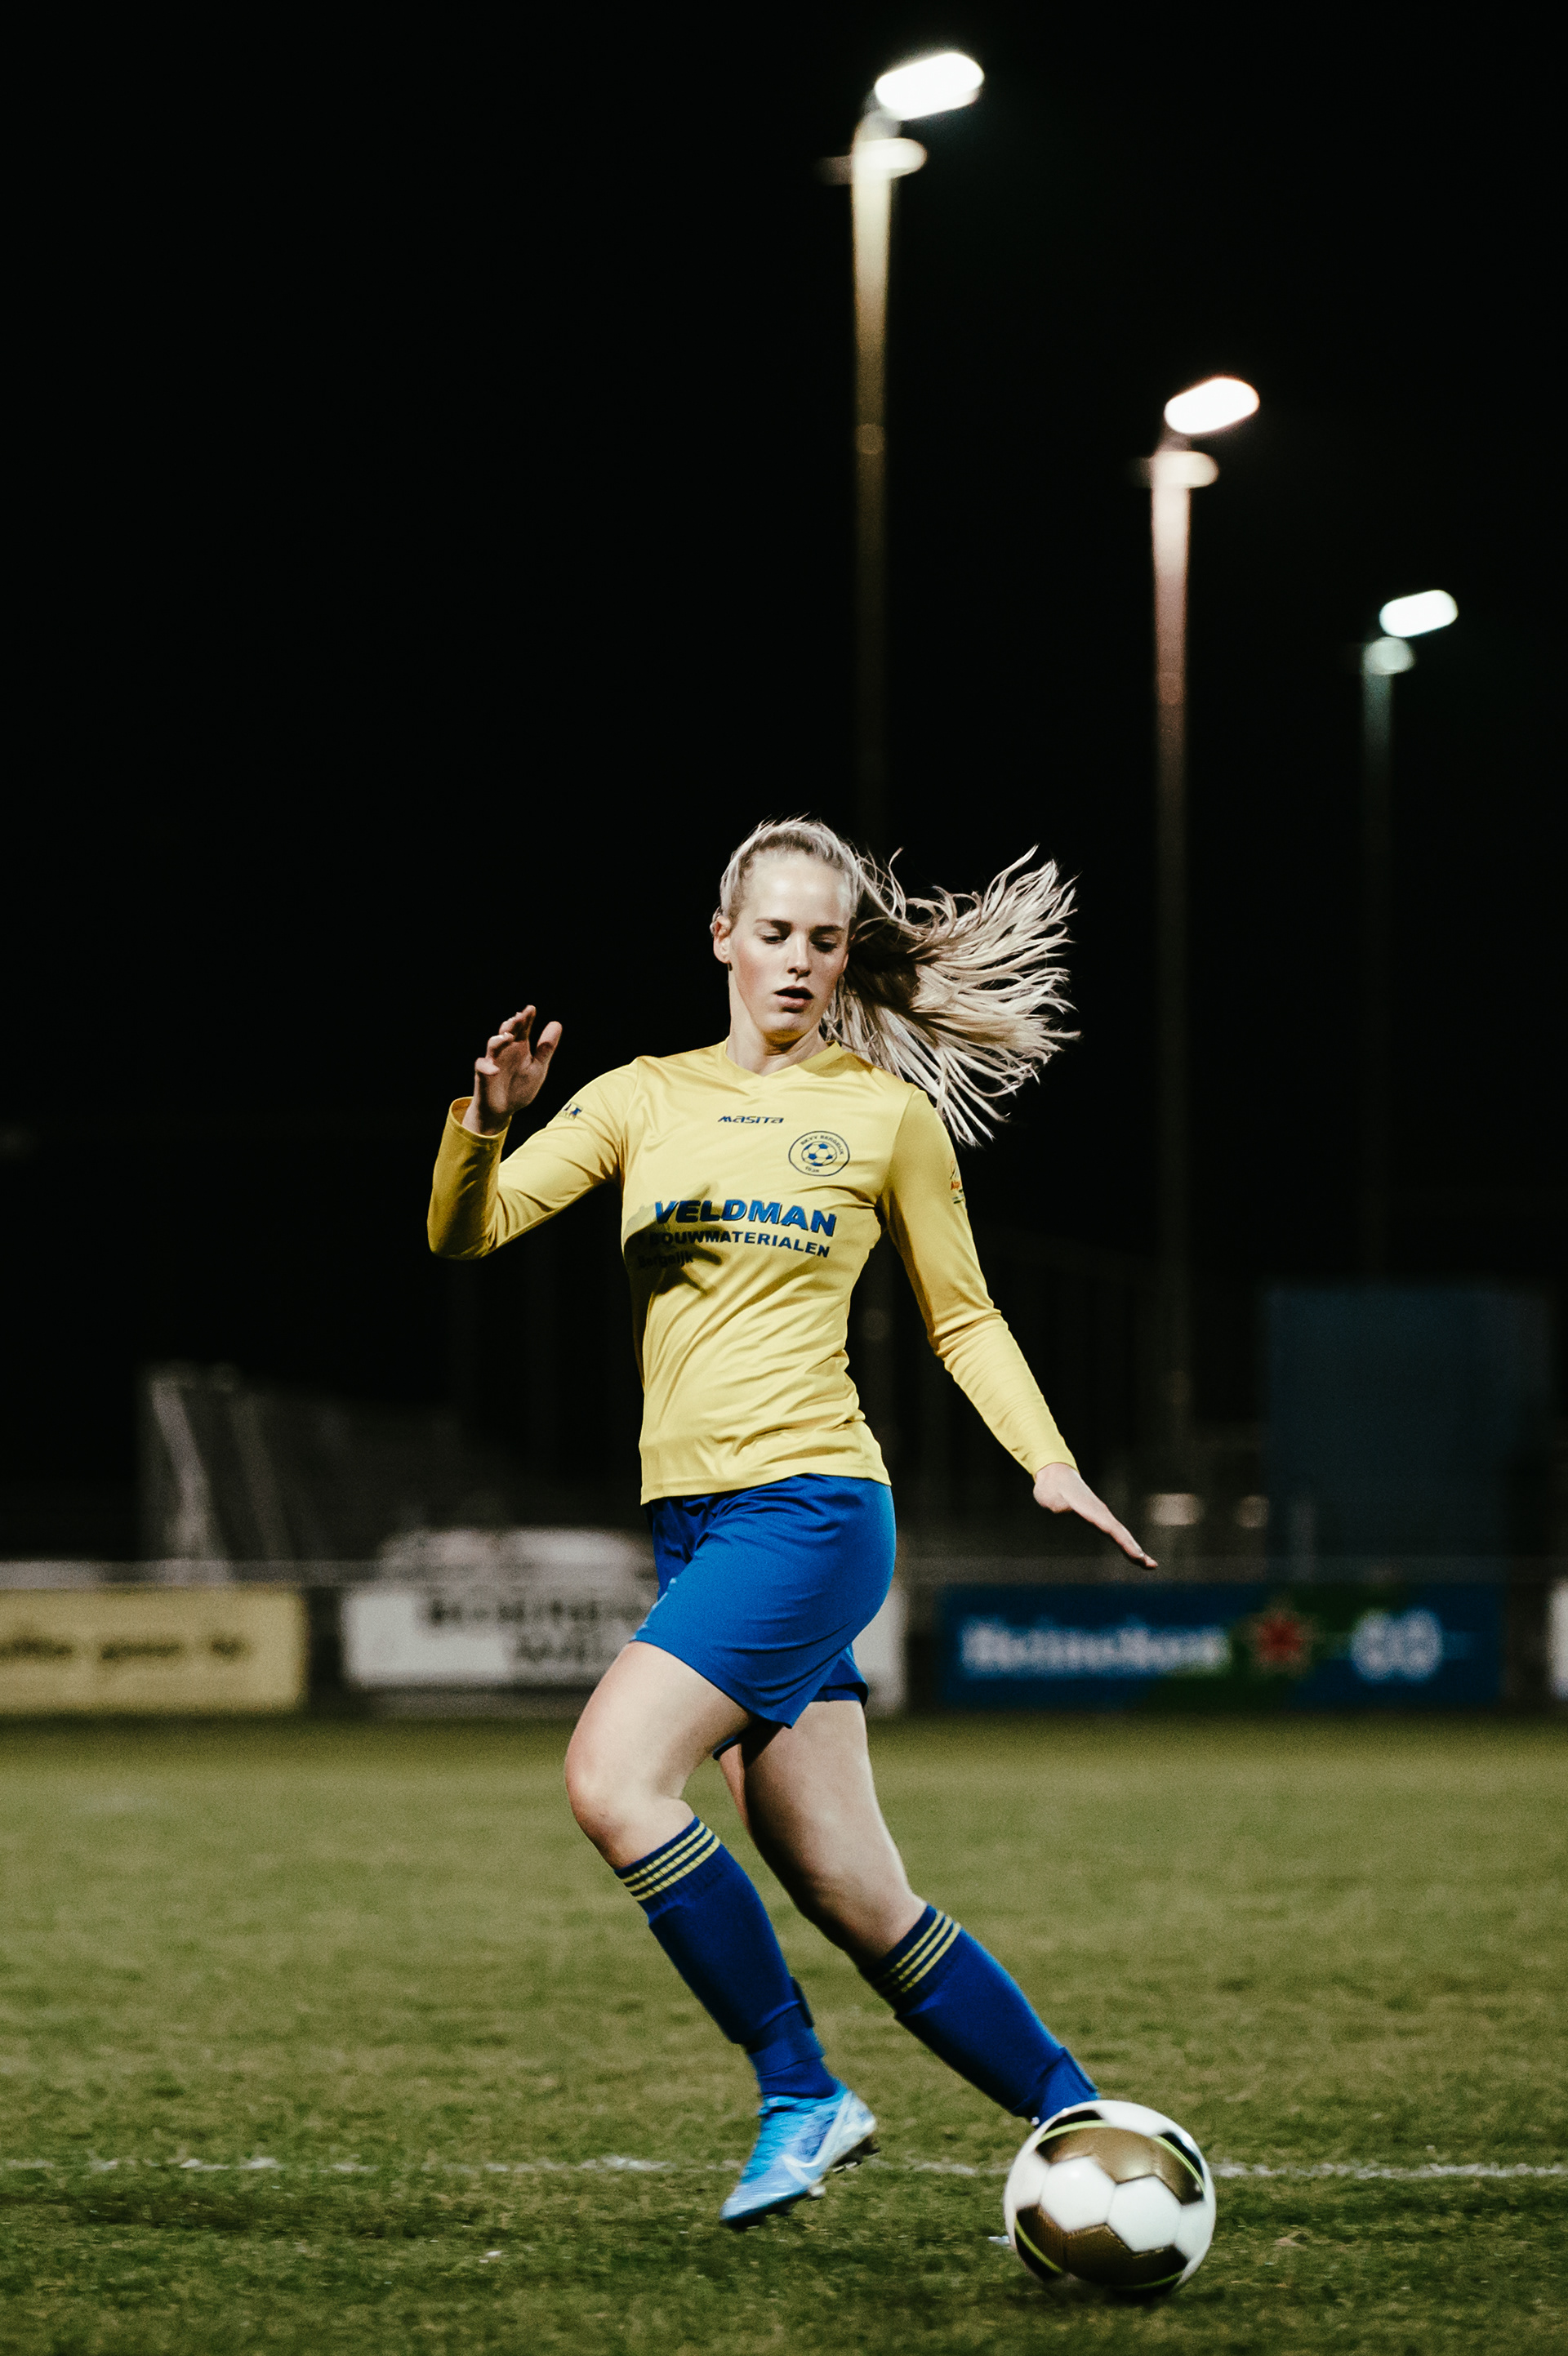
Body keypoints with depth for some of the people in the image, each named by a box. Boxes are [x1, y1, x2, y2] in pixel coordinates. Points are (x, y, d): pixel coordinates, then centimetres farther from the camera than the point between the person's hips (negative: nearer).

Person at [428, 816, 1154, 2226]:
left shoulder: (888, 1114, 4)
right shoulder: (643, 1100, 12)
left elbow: (961, 1314, 13)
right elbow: (465, 1233, 4)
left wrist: (1049, 1461, 0)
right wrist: (486, 1120, -16)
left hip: (809, 1505, -5)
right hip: (693, 1518, 5)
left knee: (614, 1778, -22)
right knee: (855, 1901, 2)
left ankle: (802, 2095, -11)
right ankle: (1075, 2120, 13)